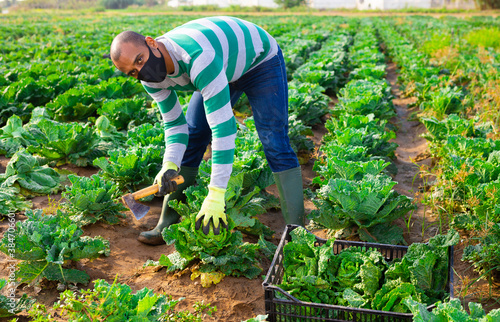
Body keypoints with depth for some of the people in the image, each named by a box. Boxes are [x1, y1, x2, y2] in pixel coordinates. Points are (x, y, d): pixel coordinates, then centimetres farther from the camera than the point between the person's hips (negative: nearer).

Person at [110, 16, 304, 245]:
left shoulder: (197, 57, -45)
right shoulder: (151, 76, -20)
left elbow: (223, 126, -46)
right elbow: (175, 124, -10)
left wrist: (216, 194, -46)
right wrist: (169, 165, -30)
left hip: (260, 61, -6)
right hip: (223, 70, 7)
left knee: (274, 143, -19)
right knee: (190, 139, 0)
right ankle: (169, 224, 8)